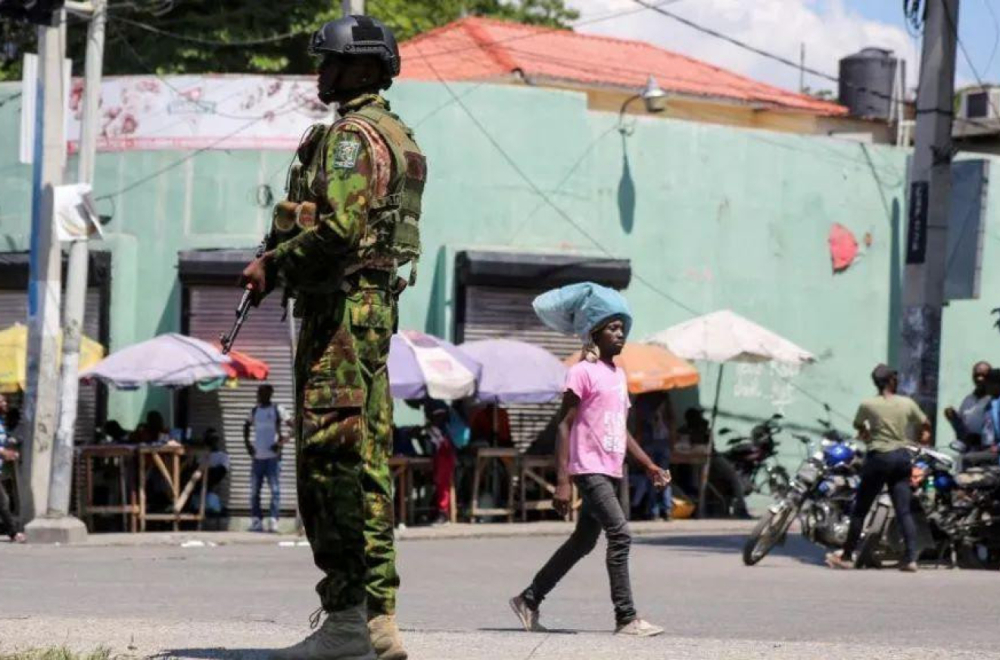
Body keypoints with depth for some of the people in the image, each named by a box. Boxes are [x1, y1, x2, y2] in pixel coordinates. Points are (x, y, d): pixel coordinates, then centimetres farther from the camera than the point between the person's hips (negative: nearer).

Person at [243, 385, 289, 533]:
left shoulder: (277, 410, -2)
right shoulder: (254, 411, 13)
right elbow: (246, 426, 28)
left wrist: (281, 442, -13)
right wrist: (247, 443, 14)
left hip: (273, 456, -5)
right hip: (258, 456, 5)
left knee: (275, 489, -9)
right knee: (254, 490, 5)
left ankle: (273, 520, -11)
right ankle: (256, 520, 11)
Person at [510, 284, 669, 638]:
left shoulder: (618, 375, 18)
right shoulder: (583, 372, -8)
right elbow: (564, 426, -12)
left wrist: (650, 466, 15)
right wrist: (562, 481, -17)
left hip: (610, 472, 9)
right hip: (589, 470, -9)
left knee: (582, 542, 13)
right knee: (620, 535, -16)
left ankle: (529, 599, 25)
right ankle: (626, 618, -15)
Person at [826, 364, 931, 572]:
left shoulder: (868, 405, -6)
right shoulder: (907, 403, 0)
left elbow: (858, 426, 12)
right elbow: (926, 425, 12)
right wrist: (924, 435, 32)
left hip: (879, 457, -3)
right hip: (903, 457, 3)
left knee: (860, 509, 6)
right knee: (904, 511, 2)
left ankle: (846, 556, 11)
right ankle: (911, 557, -7)